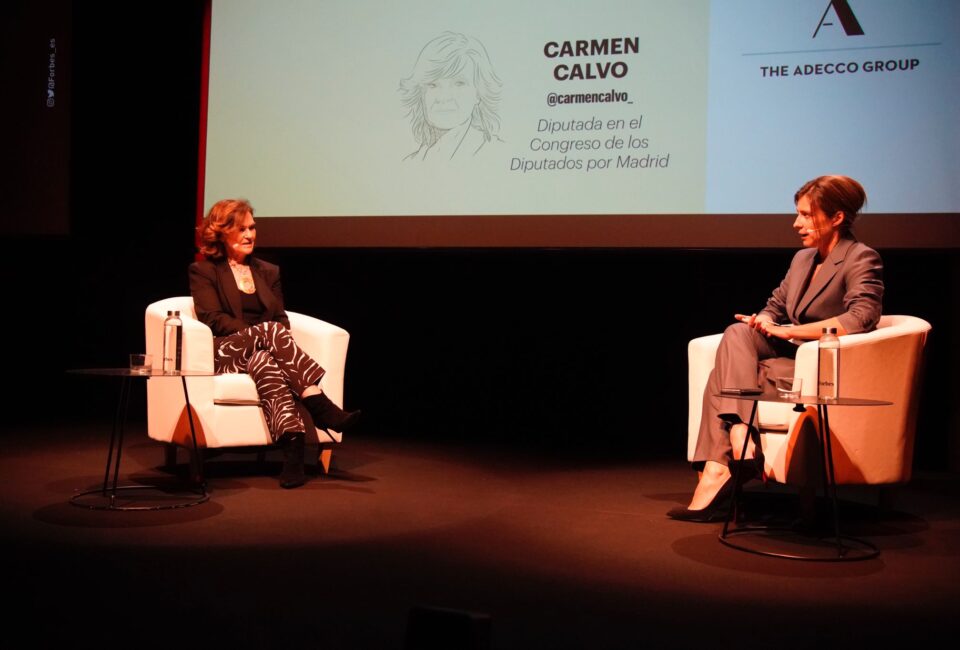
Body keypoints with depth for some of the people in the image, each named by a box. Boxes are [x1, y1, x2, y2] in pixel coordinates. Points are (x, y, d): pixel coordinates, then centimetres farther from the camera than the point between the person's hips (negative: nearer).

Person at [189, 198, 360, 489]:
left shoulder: (268, 272, 23)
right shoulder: (203, 271, 11)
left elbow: (281, 318, 14)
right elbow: (212, 318, -4)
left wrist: (275, 341, -11)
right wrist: (257, 333, -19)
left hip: (261, 351, 3)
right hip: (224, 353, -3)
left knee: (263, 361, -37)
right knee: (270, 330, -35)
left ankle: (292, 444, -57)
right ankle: (321, 407, -47)